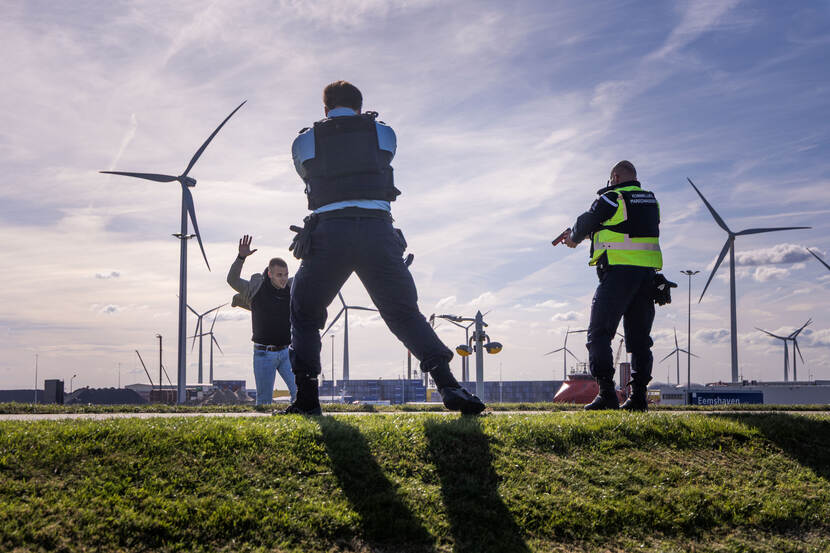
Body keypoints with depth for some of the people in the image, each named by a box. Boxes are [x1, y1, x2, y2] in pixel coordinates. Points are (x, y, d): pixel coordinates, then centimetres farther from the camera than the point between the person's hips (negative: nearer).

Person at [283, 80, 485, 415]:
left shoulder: (304, 141, 16)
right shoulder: (384, 133, 16)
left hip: (328, 232, -1)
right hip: (377, 231, 1)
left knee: (305, 314, 18)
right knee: (404, 313, 10)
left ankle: (306, 398, 8)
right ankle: (448, 385, -8)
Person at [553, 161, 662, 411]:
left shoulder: (611, 199, -5)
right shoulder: (650, 200, 16)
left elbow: (586, 223, 5)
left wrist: (573, 238, 28)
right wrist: (579, 234, 34)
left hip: (619, 273, -6)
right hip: (648, 274, 7)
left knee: (599, 333, -2)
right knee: (639, 336, 10)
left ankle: (606, 393, -11)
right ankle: (639, 395, 7)